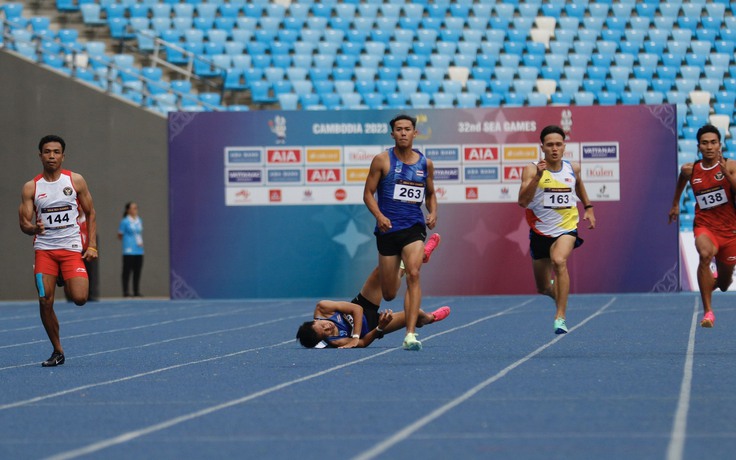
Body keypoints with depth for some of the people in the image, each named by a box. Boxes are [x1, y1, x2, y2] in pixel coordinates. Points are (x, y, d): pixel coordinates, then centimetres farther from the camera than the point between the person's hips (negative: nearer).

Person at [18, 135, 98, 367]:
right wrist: (33, 228, -23)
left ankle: (69, 284, 23)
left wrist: (92, 246, -1)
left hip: (72, 248, -1)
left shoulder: (75, 181, 3)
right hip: (44, 249, 1)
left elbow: (90, 214, 8)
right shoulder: (31, 188, 4)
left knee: (79, 298, -15)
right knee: (45, 302, -6)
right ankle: (57, 351, 9)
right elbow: (24, 223, 2)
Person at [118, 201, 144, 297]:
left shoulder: (139, 221, 12)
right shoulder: (125, 221, -5)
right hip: (129, 252, -6)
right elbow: (120, 235, 1)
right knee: (127, 271, -4)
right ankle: (125, 291, 0)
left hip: (139, 251, 6)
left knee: (137, 271, 7)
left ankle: (136, 291, 12)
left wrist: (141, 242, 6)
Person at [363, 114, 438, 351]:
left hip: (414, 226, 1)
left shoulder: (425, 163, 7)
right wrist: (379, 216, -17)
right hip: (388, 228, -1)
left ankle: (410, 334, -25)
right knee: (389, 294, 6)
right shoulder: (382, 160, -2)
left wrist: (433, 213, 0)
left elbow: (430, 193, 20)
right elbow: (368, 193, -1)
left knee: (413, 274, -24)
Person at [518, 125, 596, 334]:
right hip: (540, 230, 0)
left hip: (566, 227, 0)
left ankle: (560, 317, -31)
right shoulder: (532, 170, -12)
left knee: (559, 261, -33)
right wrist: (537, 176, -36)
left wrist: (588, 208, 17)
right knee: (543, 289, 11)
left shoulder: (573, 168, -1)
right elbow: (522, 201, -26)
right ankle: (557, 293, 51)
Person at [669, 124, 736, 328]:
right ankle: (708, 311, -31)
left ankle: (714, 281, 57)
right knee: (705, 254, -36)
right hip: (704, 226, -1)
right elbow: (682, 179, 23)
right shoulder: (690, 170, -2)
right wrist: (675, 204, 31)